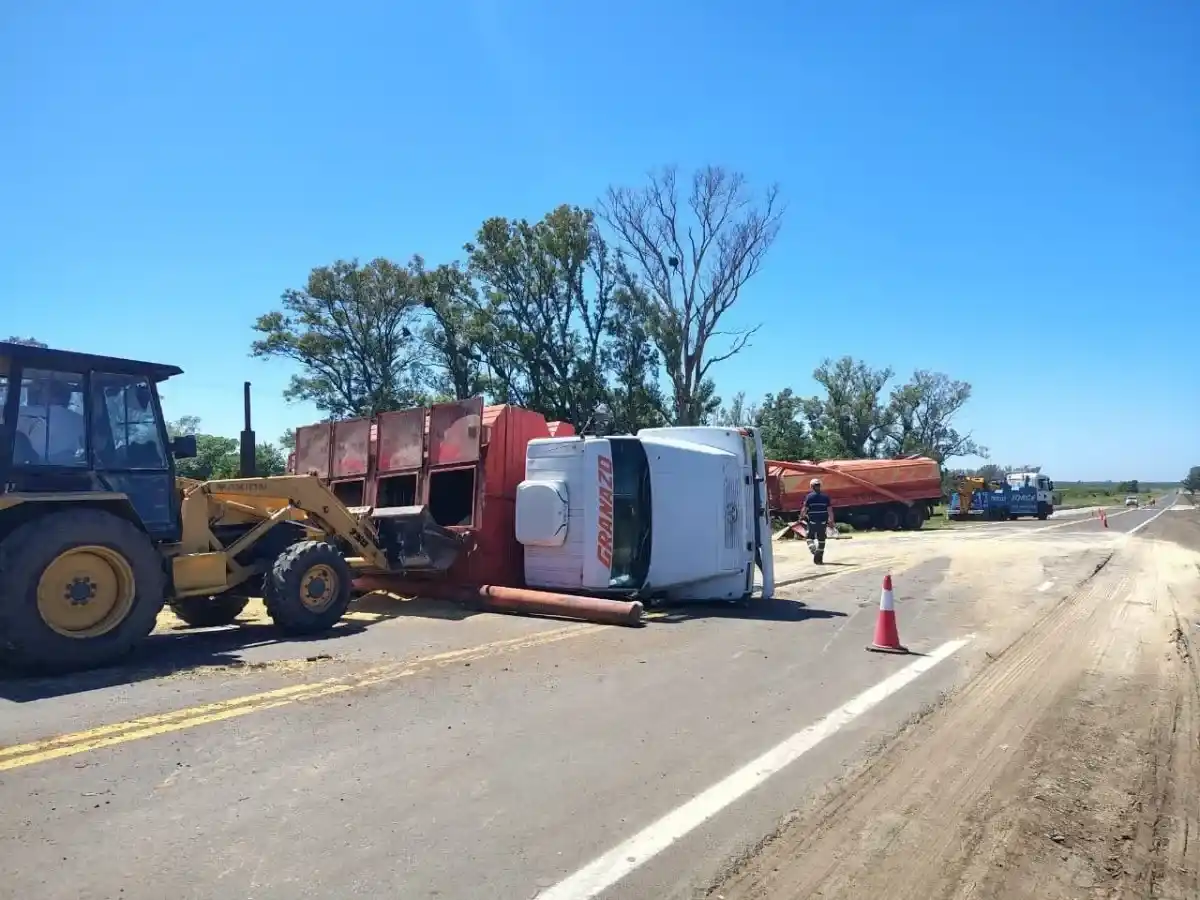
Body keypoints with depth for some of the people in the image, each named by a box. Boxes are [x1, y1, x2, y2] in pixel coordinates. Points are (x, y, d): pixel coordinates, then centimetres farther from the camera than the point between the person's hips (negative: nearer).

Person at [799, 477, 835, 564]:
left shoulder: (809, 496, -7)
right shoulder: (825, 496, 2)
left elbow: (804, 509, -7)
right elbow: (830, 510, -1)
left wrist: (801, 517, 7)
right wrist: (831, 521, 5)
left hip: (812, 521, -2)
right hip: (823, 521, 2)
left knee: (810, 537, 15)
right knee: (821, 539, 12)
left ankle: (812, 547, -15)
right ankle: (819, 558, 13)